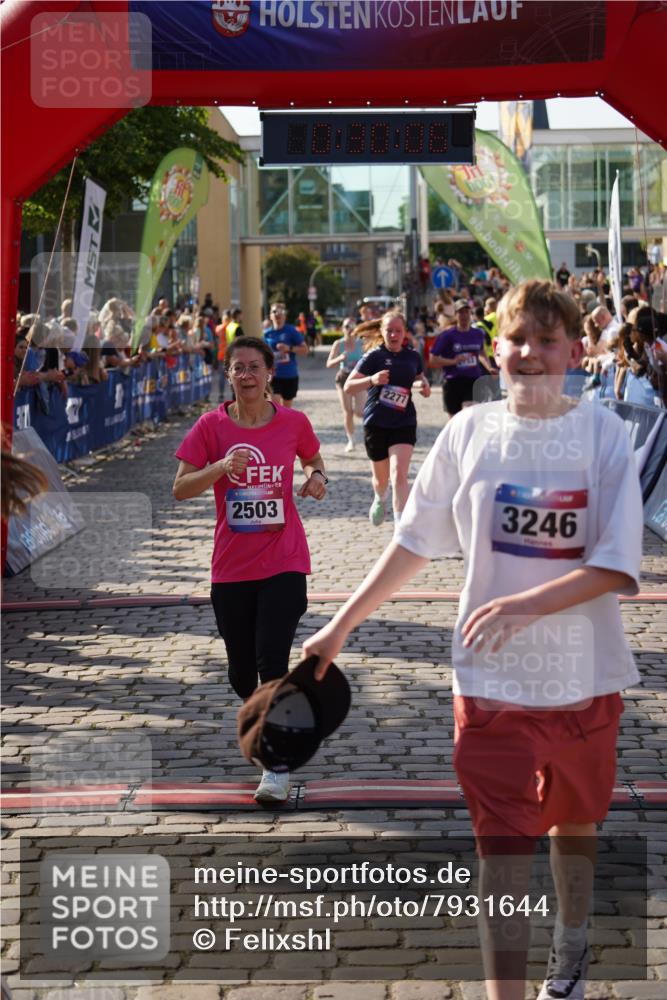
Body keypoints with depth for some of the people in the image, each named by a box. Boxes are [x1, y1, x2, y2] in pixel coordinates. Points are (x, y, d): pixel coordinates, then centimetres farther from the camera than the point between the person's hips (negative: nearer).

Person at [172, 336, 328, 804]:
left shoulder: (294, 423, -2)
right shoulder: (212, 425, -4)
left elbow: (314, 461, 18)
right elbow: (180, 488, -5)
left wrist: (318, 478, -6)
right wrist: (221, 467, -22)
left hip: (284, 563, -1)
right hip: (231, 567, 2)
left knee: (272, 663, -13)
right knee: (241, 671, 11)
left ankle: (278, 767, -4)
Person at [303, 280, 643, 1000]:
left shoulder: (603, 434, -8)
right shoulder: (469, 432, -3)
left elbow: (618, 568, -15)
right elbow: (414, 542, 6)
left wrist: (526, 604, -27)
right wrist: (340, 626, 7)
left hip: (585, 677, 1)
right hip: (493, 681, 0)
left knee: (575, 823, 22)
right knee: (502, 852, -4)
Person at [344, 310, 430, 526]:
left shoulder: (412, 356, 4)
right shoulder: (374, 356, -7)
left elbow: (419, 376, 26)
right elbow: (348, 387, -11)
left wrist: (424, 385, 2)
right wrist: (372, 379, -28)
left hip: (404, 423, 1)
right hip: (376, 424, -1)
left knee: (399, 475, -17)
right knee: (381, 477, 16)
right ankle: (380, 500, 52)